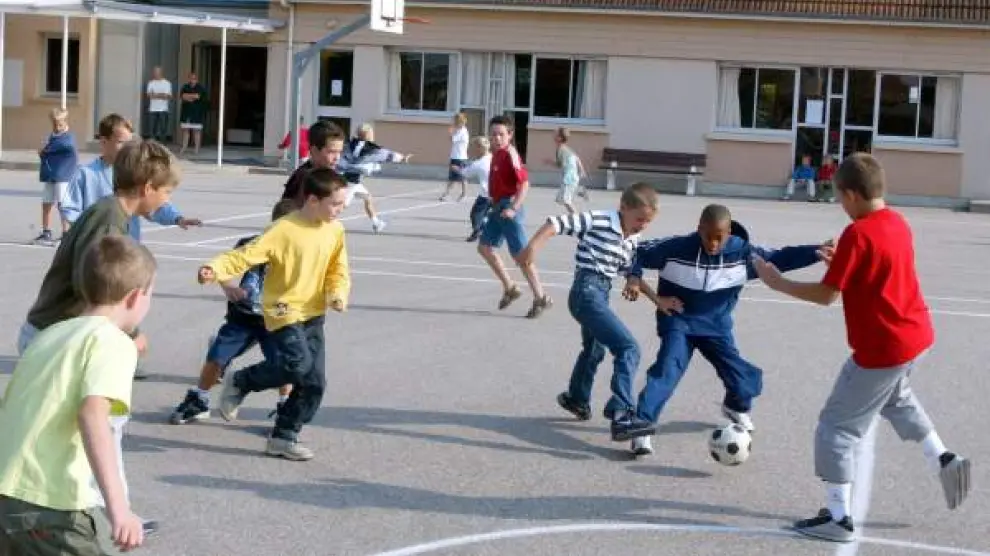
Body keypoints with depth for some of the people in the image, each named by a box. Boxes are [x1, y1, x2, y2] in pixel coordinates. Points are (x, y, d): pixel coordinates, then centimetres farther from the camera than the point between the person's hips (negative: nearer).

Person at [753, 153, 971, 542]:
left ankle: (838, 518, 4)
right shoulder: (898, 223, 6)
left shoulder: (857, 234, -19)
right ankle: (944, 461, 31)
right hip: (918, 336, 9)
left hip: (882, 350, -9)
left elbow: (826, 295, -18)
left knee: (837, 427, 2)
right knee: (896, 398, 37)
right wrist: (840, 260, 15)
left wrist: (777, 282, -7)